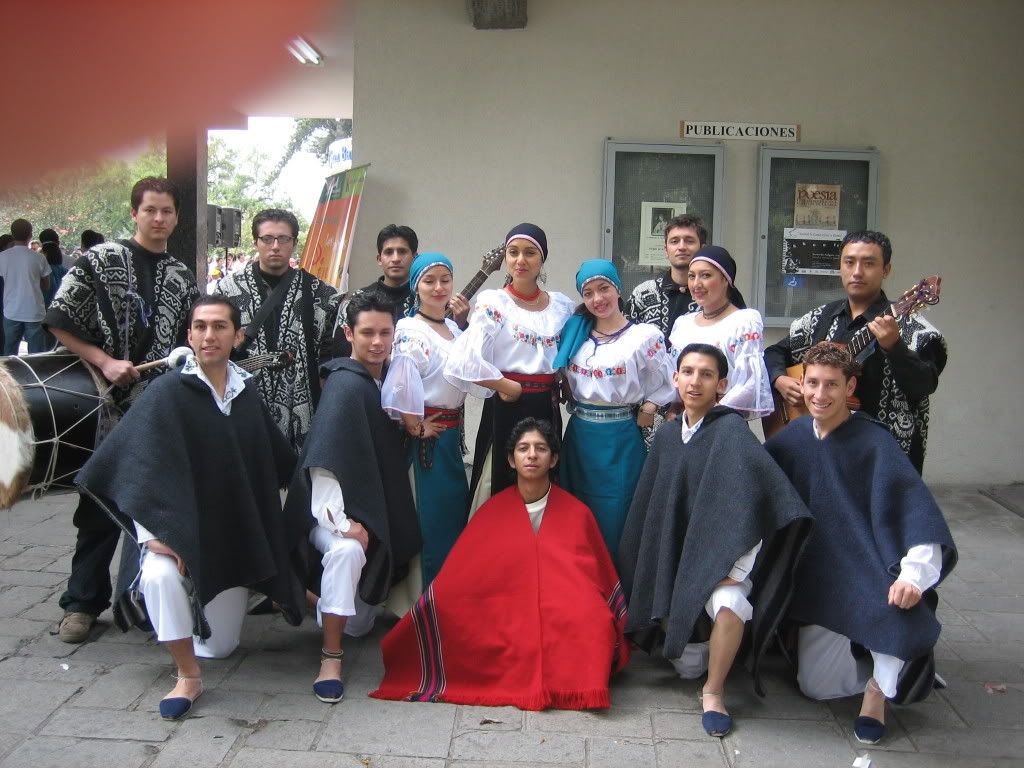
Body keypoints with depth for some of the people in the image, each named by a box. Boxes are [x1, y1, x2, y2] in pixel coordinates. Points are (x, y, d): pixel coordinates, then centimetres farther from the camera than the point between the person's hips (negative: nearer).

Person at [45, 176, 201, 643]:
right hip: (110, 403, -3)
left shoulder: (182, 278, 11)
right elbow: (59, 322, -4)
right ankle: (82, 602, 15)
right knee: (102, 503, 2)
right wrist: (105, 362, -12)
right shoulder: (101, 260, -2)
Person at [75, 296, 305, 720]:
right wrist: (153, 534, -27)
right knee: (160, 575, -38)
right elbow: (138, 465, -17)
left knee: (219, 647, 8)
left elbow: (279, 463, 15)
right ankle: (188, 678, -17)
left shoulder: (247, 394, 3)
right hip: (178, 532, -4)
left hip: (235, 536, 4)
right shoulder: (167, 392, -11)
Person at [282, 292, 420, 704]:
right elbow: (324, 459, -26)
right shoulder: (345, 384, -19)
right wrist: (343, 520, -29)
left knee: (359, 625, 11)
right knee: (347, 550, -41)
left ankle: (323, 604, 42)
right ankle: (331, 657, -28)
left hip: (376, 512, 7)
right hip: (332, 510, -7)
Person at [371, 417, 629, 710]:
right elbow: (456, 580, 6)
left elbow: (602, 578, 13)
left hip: (565, 622, -1)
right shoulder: (493, 512, 7)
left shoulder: (576, 513, 6)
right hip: (505, 618, 2)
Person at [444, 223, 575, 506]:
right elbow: (469, 362, -18)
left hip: (548, 409, 4)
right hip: (506, 408, -4)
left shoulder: (563, 305, 7)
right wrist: (512, 388, -12)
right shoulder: (492, 303, -6)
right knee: (500, 491, 2)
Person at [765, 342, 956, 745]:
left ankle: (879, 686, -8)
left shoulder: (874, 443, -16)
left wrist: (914, 573, -36)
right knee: (816, 686, 6)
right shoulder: (793, 437, -1)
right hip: (818, 583, 4)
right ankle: (865, 651, 36)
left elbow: (915, 507, -25)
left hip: (870, 575, -4)